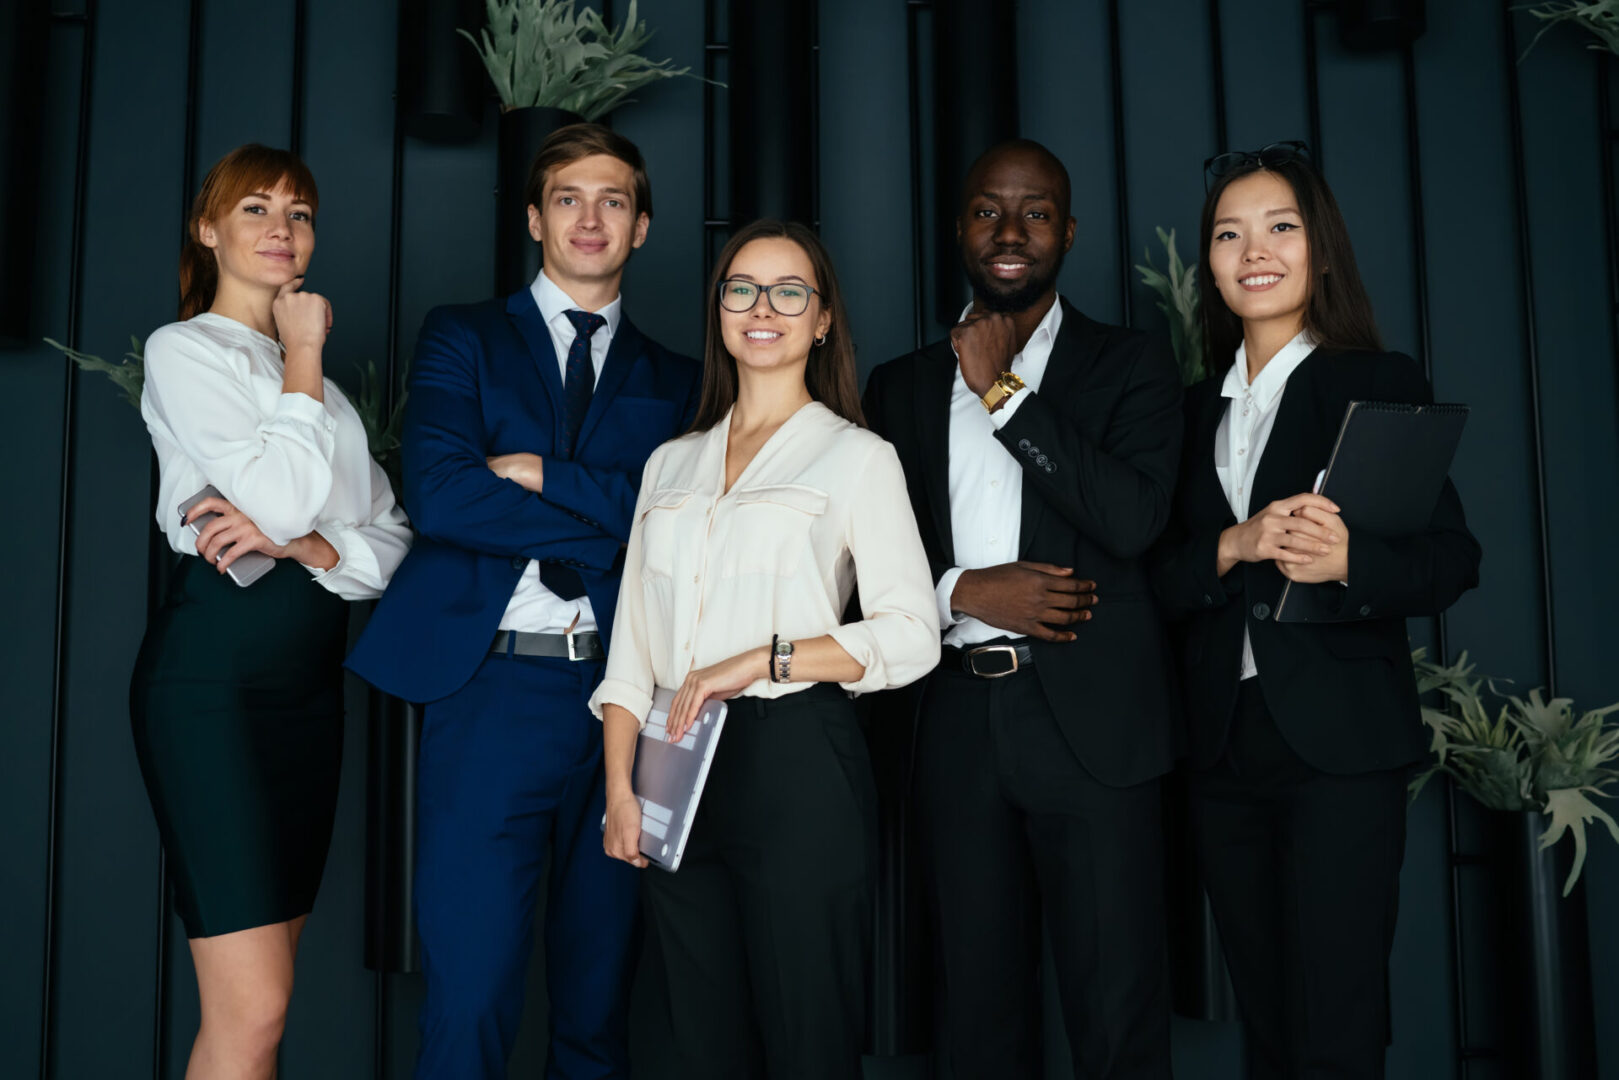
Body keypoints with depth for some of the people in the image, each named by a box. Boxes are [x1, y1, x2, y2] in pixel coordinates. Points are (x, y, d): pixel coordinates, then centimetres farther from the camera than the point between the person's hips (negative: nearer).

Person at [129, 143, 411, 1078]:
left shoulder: (318, 380, 21)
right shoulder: (185, 350, 0)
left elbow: (391, 536, 11)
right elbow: (282, 495, -16)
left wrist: (307, 546, -10)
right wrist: (304, 353, -3)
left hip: (309, 676, 7)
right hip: (213, 673, -7)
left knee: (257, 999, 9)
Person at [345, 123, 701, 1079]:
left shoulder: (675, 380, 15)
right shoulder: (463, 338, 10)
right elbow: (438, 496, -8)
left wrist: (541, 474, -8)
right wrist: (612, 517, -7)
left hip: (623, 697, 2)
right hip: (492, 687, -2)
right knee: (470, 992, -4)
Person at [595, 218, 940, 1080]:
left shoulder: (857, 457, 2)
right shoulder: (671, 463, 16)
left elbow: (911, 635, -7)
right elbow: (633, 643, 12)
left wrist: (758, 660, -15)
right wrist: (619, 789, 2)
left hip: (797, 770, -4)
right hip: (680, 774, 5)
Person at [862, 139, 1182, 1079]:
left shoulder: (1131, 365, 5)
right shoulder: (903, 386, 14)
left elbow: (1134, 519, -11)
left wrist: (1006, 391, -8)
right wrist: (963, 589, -9)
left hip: (1091, 716, -3)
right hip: (958, 716, 3)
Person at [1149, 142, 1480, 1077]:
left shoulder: (1382, 384, 1)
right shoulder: (1198, 408, 14)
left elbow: (1453, 561, -6)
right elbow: (1161, 577, 7)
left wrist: (1348, 560, -25)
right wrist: (1237, 546, -13)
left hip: (1342, 744, -4)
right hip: (1225, 747, 5)